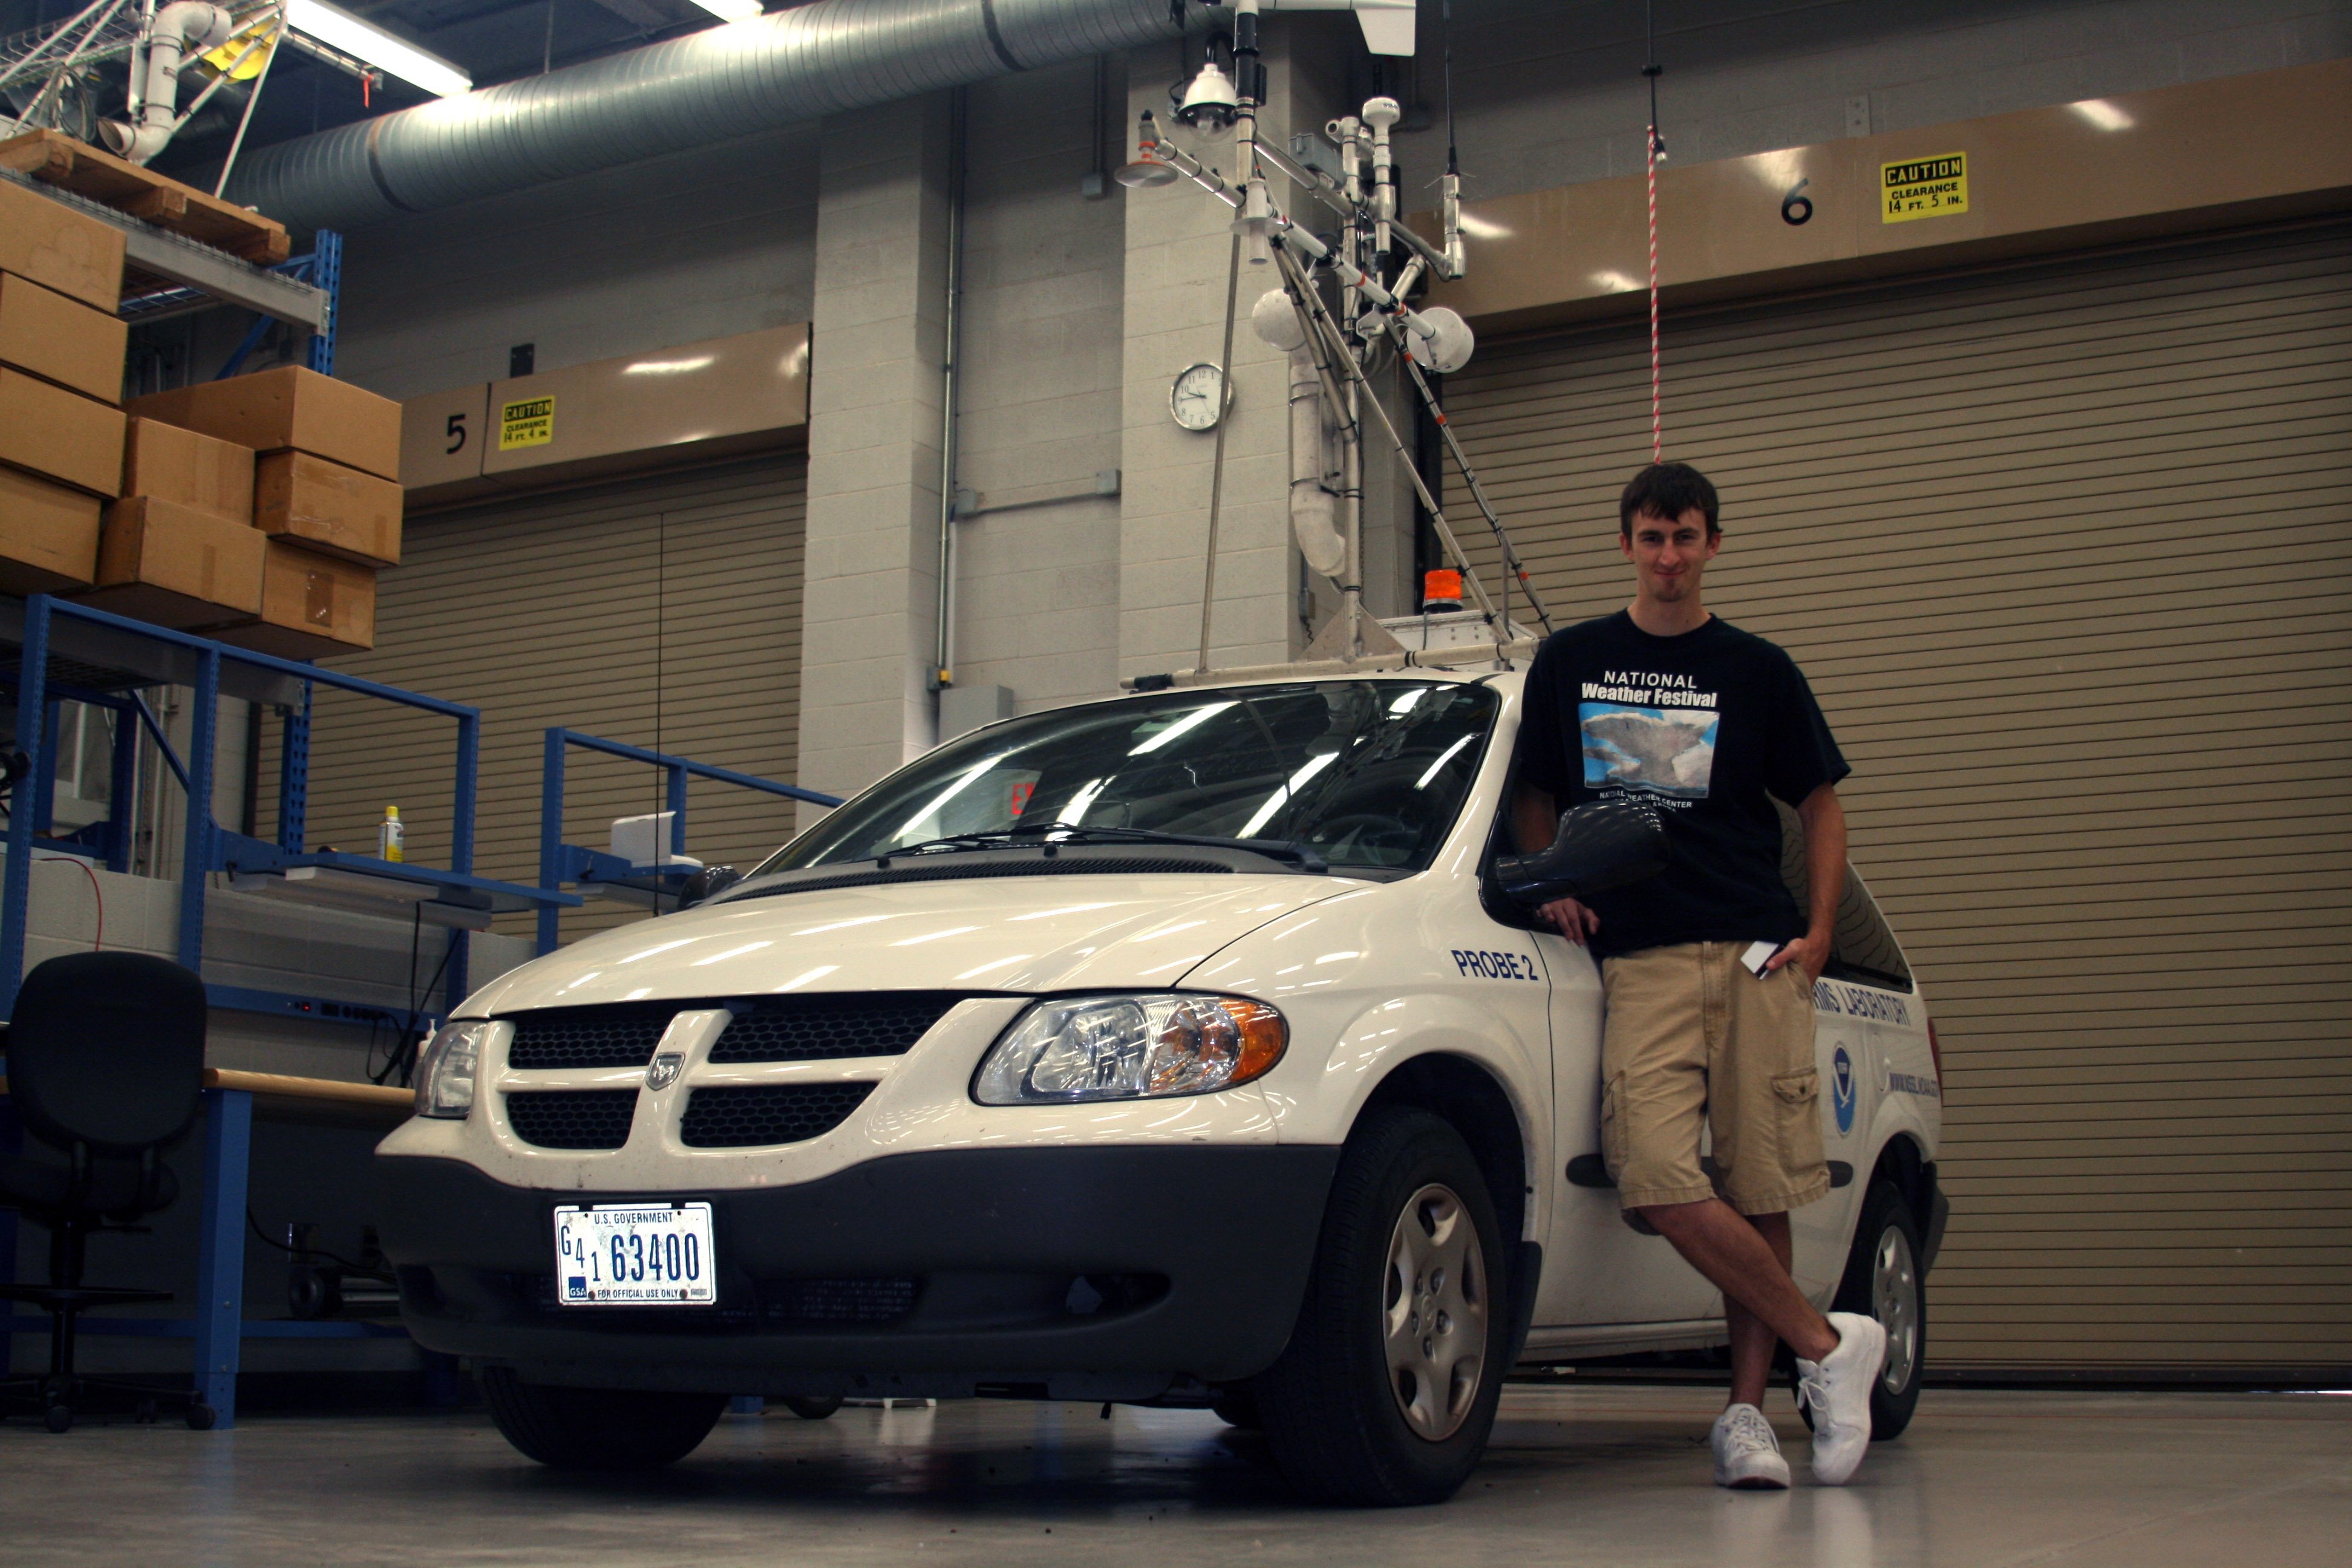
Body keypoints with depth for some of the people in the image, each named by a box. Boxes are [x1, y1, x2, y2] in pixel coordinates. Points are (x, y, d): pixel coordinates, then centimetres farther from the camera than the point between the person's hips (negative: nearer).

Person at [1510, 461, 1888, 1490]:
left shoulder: (1755, 669, 12)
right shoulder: (1570, 662, 15)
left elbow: (1820, 802, 16)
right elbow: (1535, 796, 23)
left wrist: (1819, 930, 3)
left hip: (1755, 951, 0)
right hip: (1637, 956, 0)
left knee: (1759, 1190, -3)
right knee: (1656, 1180, -18)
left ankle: (1743, 1414, 8)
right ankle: (1827, 1344, -5)